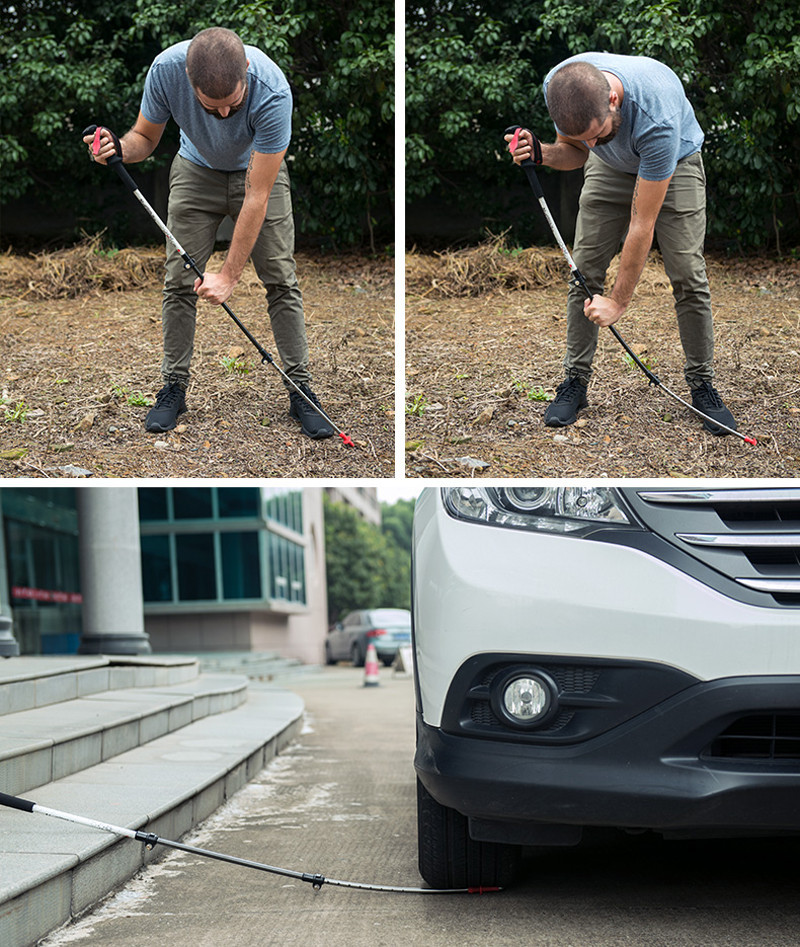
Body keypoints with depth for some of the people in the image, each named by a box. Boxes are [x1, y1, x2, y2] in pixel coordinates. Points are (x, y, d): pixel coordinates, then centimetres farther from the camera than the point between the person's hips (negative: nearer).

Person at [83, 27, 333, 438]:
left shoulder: (272, 91, -40)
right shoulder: (166, 68, -33)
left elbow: (256, 195, -34)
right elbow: (145, 137, -12)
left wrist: (229, 275, -32)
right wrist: (119, 147, -37)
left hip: (258, 170, -2)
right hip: (197, 169, 2)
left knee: (281, 279, -7)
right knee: (179, 280, -3)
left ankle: (301, 389, 1)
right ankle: (174, 386, 9)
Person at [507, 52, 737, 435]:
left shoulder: (656, 118, -45)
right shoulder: (559, 86, -30)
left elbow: (642, 224, -36)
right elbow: (574, 151, -7)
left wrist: (618, 302, -29)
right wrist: (543, 153, -31)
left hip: (675, 163, -4)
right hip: (611, 167, 4)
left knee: (688, 275, -12)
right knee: (584, 269, -6)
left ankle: (702, 384, 2)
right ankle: (576, 379, 4)